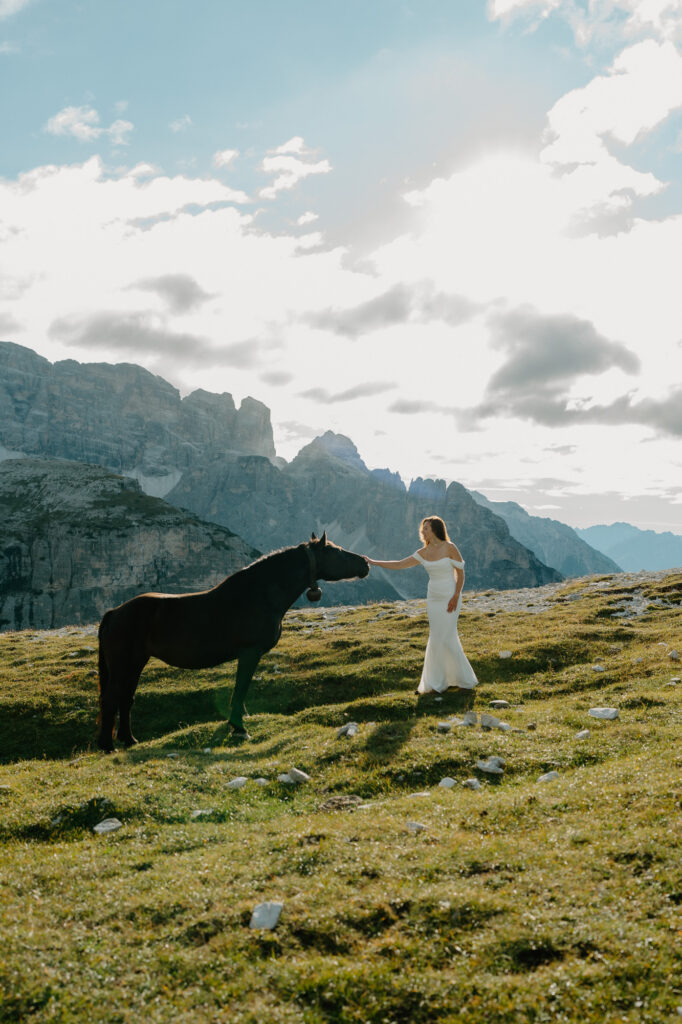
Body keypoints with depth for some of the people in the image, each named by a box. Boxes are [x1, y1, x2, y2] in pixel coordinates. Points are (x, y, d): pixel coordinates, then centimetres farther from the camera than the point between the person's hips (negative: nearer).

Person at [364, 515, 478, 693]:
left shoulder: (449, 548, -10)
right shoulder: (423, 553, 5)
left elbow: (460, 573, -7)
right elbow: (399, 565, 6)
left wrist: (456, 597, -15)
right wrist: (374, 562, 4)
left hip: (449, 598, -6)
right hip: (433, 599, 6)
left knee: (440, 640, -5)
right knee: (448, 640, 9)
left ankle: (436, 684, 7)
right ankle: (463, 680, 20)